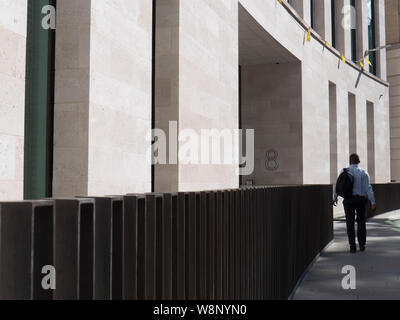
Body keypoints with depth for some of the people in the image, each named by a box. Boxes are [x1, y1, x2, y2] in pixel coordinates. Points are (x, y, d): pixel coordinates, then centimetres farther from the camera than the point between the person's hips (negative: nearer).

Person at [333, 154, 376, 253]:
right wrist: (373, 203, -9)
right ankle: (362, 245, 18)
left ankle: (352, 246, 1)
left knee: (350, 223, 4)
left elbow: (337, 185, 4)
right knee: (361, 222, 13)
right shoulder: (364, 173, -4)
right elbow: (368, 188, -10)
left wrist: (335, 198, 17)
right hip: (361, 199, 0)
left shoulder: (344, 171, 0)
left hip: (348, 200, 0)